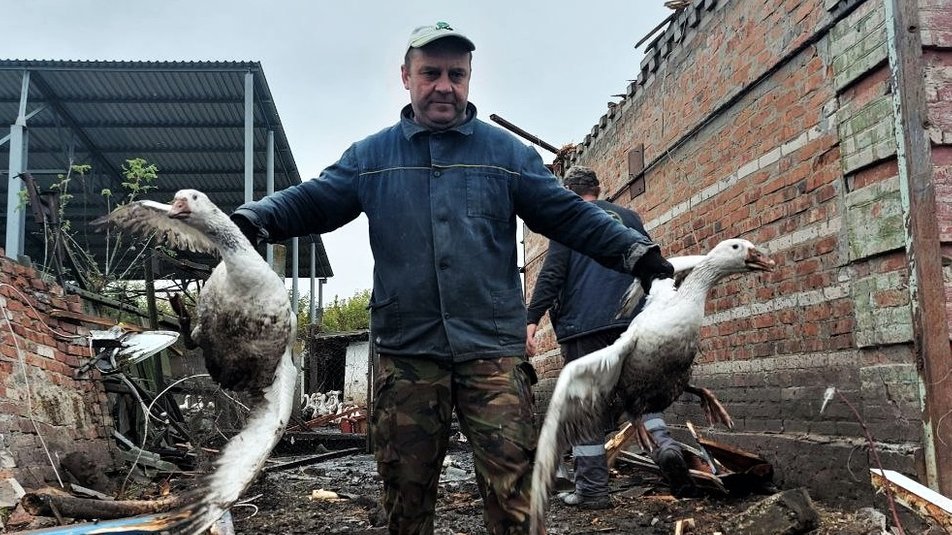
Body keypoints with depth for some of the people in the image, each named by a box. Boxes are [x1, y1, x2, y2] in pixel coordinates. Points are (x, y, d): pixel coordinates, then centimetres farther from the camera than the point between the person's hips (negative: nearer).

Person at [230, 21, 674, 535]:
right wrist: (251, 219, -15)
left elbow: (569, 215, 5)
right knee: (406, 492, 12)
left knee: (511, 490, -4)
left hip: (493, 352, -1)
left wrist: (634, 250, -8)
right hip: (404, 356, 2)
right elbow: (310, 202, 5)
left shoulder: (507, 152, 9)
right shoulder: (371, 156, 11)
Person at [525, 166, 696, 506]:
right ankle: (663, 443, -10)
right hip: (632, 322, 4)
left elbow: (552, 273, -8)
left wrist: (532, 319, -11)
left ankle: (592, 489, 2)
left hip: (583, 325, -4)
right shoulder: (628, 217, 18)